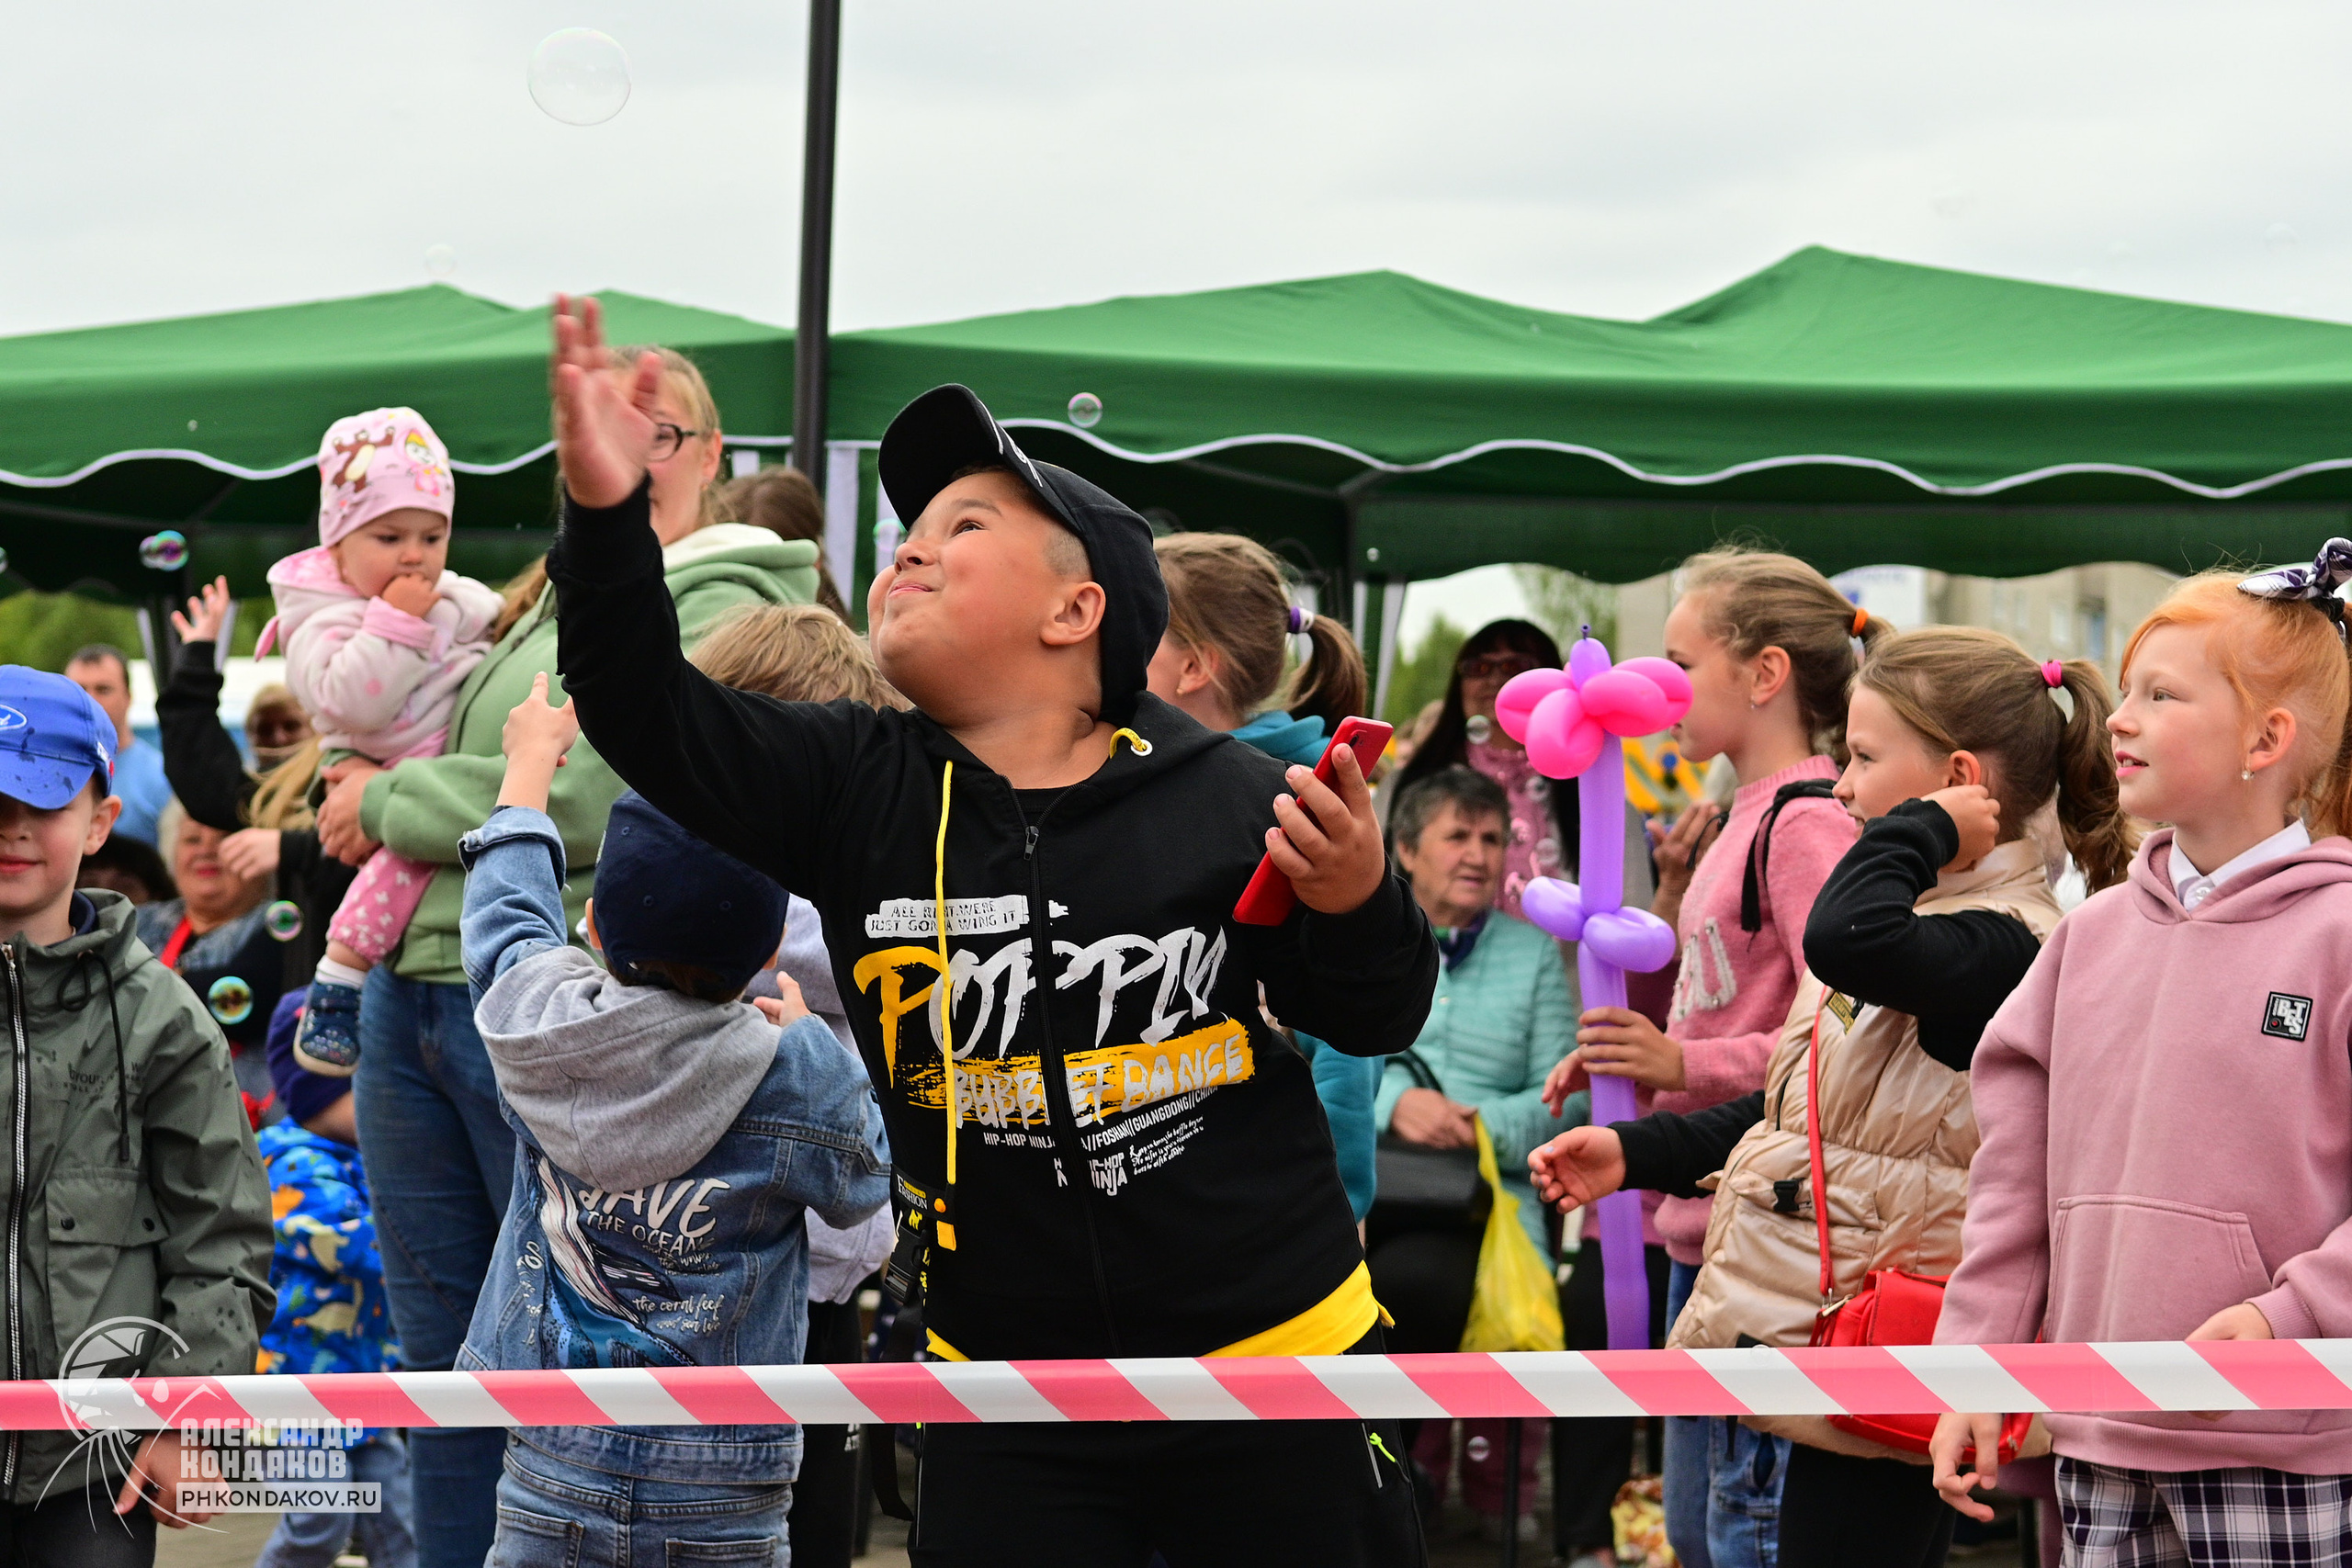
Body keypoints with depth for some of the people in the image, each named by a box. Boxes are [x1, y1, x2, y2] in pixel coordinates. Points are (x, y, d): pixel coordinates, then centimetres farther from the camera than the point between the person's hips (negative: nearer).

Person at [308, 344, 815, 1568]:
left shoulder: (718, 608, -9)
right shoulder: (545, 601, 17)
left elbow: (590, 800, -19)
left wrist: (389, 802, -8)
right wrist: (366, 790, 8)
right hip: (415, 995, 8)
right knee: (443, 1353, 14)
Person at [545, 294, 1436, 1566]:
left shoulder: (1226, 797, -7)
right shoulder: (856, 792, 0)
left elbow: (1376, 1023, 1)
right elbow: (649, 715, -12)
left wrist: (1355, 909, -20)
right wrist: (605, 517, -27)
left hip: (1274, 1371, -2)